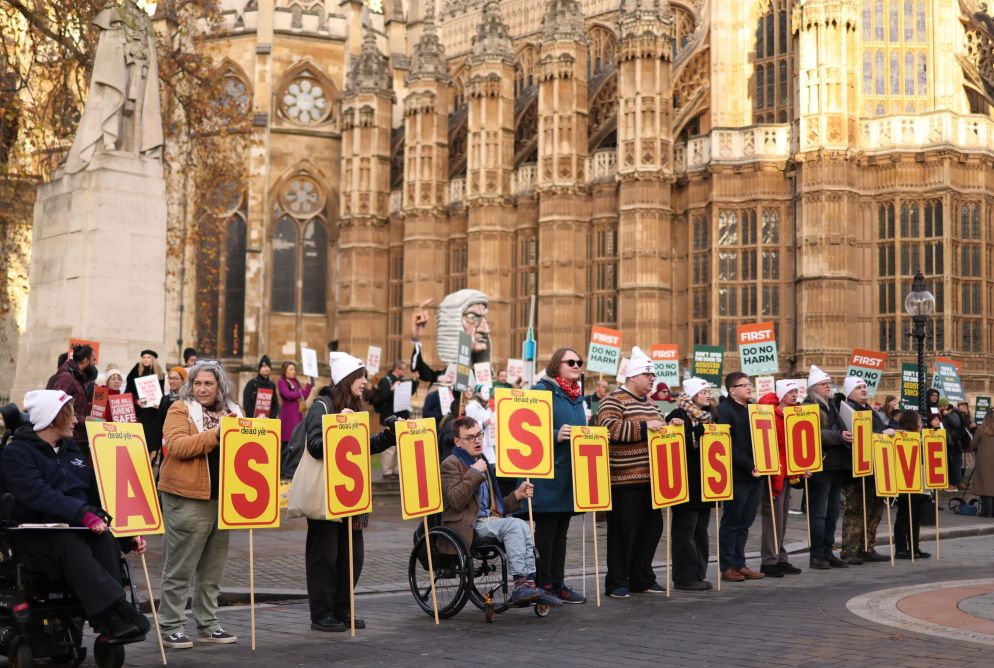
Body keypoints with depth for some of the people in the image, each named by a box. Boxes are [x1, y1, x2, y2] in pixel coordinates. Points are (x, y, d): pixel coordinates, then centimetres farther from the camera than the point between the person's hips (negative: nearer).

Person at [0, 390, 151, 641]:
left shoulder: (72, 450, 20)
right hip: (34, 533, -5)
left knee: (106, 540, -28)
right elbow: (37, 495, -18)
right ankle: (117, 613, -45)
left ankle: (111, 622, -37)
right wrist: (83, 514, -29)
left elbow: (97, 494, 17)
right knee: (70, 545, -37)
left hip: (75, 527, 5)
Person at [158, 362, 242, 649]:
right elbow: (177, 446, -19)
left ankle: (207, 625, 22)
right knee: (179, 568, -2)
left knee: (212, 569, 13)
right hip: (189, 498, -6)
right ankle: (169, 628, 5)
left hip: (223, 497, 6)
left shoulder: (232, 411, 13)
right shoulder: (181, 409, -3)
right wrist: (215, 434, -25)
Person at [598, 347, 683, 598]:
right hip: (625, 478, -9)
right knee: (623, 532, -3)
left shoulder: (649, 402, 20)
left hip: (650, 477, 9)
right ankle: (616, 583, 6)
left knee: (651, 528, 11)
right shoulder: (614, 400, -8)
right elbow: (609, 428, -24)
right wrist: (645, 426, -24)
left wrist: (669, 426, 12)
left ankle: (642, 579, 22)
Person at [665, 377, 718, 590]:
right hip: (687, 483, -8)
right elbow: (684, 444, -19)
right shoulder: (679, 416, -10)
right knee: (686, 530, -3)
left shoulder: (708, 415, 16)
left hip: (704, 482, 8)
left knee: (701, 529, 11)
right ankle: (685, 577, 1)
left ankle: (699, 574, 17)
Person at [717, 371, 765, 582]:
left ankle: (739, 564, 18)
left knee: (744, 523, 11)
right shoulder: (724, 410, -8)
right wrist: (749, 466, -18)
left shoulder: (753, 409, 17)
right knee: (731, 523, 0)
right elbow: (727, 445, -16)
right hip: (736, 476, -7)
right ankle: (727, 566, 7)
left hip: (754, 475, 7)